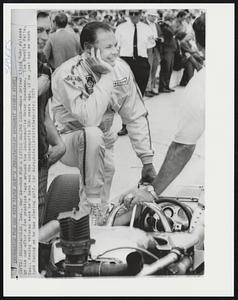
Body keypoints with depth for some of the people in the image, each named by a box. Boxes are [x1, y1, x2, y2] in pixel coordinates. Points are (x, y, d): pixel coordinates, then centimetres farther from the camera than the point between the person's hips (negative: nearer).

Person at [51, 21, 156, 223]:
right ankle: (91, 204, -22)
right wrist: (106, 76, -34)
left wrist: (147, 160, -6)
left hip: (101, 144, 5)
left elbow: (136, 117, -3)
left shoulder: (121, 69, -9)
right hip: (68, 141, -4)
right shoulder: (68, 74, -25)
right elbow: (89, 119, -38)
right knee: (92, 134, -38)